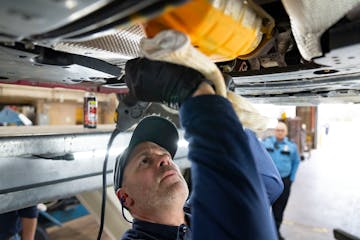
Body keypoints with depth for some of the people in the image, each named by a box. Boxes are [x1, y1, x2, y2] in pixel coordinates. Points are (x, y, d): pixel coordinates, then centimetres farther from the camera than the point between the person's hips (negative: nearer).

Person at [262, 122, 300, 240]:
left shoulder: (291, 145, 2)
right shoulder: (266, 142, 0)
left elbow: (296, 162, 13)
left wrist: (292, 178, 8)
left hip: (284, 181, 1)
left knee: (279, 208, 12)